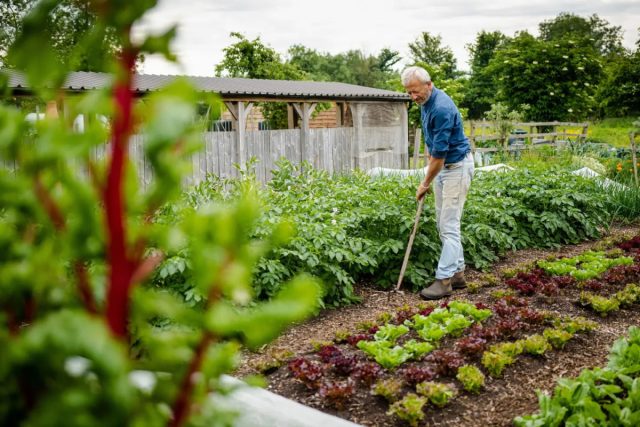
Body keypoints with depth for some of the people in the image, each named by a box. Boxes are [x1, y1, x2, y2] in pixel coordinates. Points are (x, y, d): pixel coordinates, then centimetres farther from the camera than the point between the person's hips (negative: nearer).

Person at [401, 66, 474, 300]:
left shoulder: (442, 108, -26)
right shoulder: (425, 103, 5)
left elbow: (440, 153, -23)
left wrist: (425, 183, -13)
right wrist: (429, 170, 14)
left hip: (457, 166, -10)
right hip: (442, 166, 10)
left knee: (449, 225, -9)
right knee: (443, 223, 11)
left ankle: (444, 280, -6)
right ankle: (457, 273, 18)